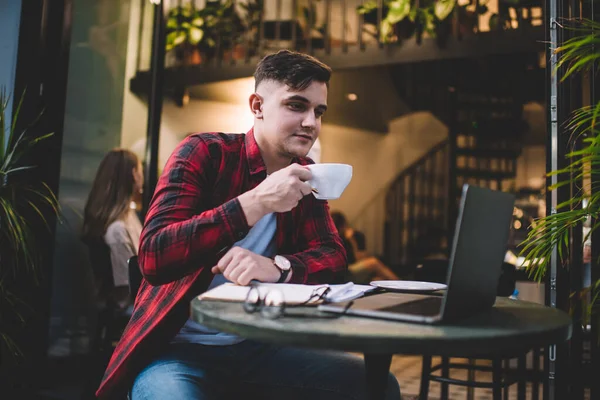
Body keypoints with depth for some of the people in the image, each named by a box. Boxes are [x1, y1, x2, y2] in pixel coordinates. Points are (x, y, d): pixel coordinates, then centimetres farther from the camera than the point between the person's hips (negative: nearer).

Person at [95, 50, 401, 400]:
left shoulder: (304, 176, 7)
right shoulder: (203, 153, -9)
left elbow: (334, 256, -1)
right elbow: (153, 257, -20)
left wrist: (278, 266, -23)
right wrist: (257, 201, -29)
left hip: (257, 347, 5)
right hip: (178, 348, -4)